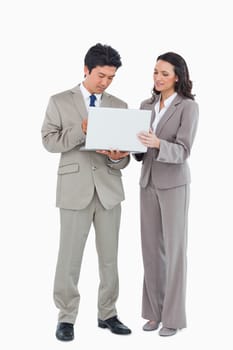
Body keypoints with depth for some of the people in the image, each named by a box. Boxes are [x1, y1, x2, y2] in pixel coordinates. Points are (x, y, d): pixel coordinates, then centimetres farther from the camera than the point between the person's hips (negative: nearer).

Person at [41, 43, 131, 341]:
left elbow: (124, 153, 6)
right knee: (70, 255, 1)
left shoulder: (119, 106, 9)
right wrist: (81, 131, -18)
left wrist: (117, 157, -18)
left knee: (109, 255, 8)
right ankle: (66, 317, 13)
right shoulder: (60, 102, 2)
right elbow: (49, 140, -5)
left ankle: (107, 314, 21)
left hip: (109, 187, 3)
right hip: (75, 188, -3)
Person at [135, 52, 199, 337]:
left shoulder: (188, 107, -8)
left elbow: (182, 151, -18)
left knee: (174, 249, 0)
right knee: (151, 248, 9)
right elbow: (141, 149, 11)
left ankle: (173, 316, 10)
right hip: (148, 182, 6)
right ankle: (155, 311, 20)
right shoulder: (146, 106, 10)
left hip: (173, 184, -6)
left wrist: (157, 143, -36)